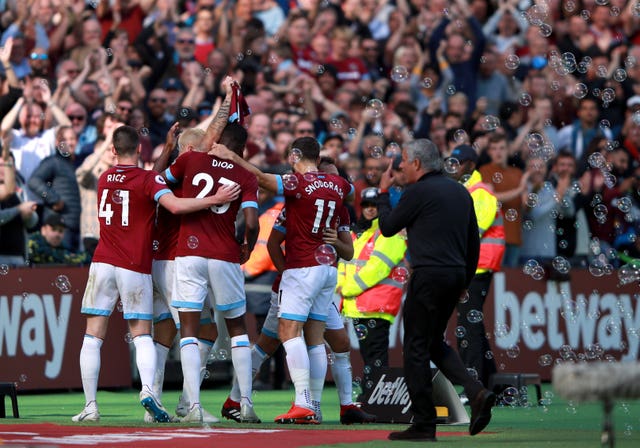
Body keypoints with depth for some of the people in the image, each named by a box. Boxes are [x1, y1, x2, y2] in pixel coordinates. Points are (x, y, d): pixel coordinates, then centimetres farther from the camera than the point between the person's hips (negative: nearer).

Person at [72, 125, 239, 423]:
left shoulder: (104, 179, 8)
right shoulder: (148, 179, -5)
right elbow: (175, 205, -21)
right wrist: (215, 200, -16)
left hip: (102, 264, 2)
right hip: (135, 267, -2)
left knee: (93, 337, 4)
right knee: (142, 335, 6)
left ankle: (90, 406, -4)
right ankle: (148, 390, -19)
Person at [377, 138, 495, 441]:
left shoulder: (418, 192, -9)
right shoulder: (460, 191, 15)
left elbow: (387, 228, 0)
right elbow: (474, 242, 17)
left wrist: (383, 193, 13)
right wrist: (465, 281, 24)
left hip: (429, 276, -8)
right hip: (455, 275, 8)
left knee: (416, 348, 0)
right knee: (434, 343, 19)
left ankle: (423, 425, 1)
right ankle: (476, 392, -1)